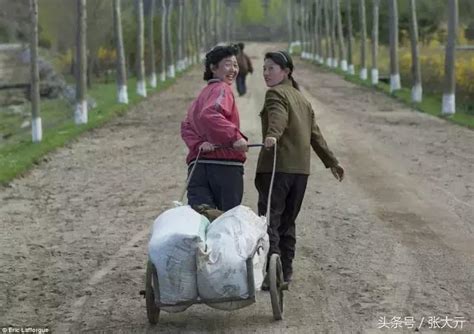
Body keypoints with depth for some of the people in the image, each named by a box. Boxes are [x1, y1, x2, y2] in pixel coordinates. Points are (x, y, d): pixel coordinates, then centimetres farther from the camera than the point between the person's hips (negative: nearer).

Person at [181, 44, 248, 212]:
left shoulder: (203, 93, 24)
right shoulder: (222, 89, -3)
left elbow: (186, 127, 13)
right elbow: (209, 115, -24)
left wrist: (199, 144, -3)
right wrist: (235, 137, -26)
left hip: (198, 164, 7)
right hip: (225, 165, -7)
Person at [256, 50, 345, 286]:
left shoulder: (276, 93, -2)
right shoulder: (301, 98, 24)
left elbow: (278, 117, -25)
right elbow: (316, 134, 27)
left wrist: (272, 135, -44)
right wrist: (331, 162, 32)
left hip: (277, 166, -8)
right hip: (301, 169, 8)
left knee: (270, 220, -9)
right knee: (288, 221, 16)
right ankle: (286, 271, 21)